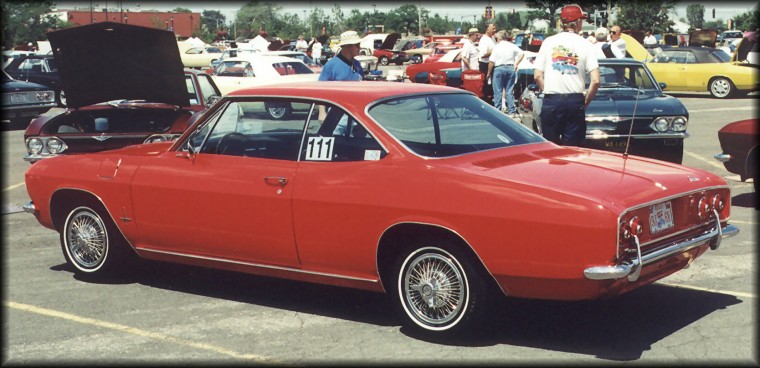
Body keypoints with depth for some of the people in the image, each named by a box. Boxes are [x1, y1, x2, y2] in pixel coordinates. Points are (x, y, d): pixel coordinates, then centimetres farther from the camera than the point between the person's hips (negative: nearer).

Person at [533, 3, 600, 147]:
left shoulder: (549, 42, 4)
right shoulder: (585, 44, 0)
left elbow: (537, 76, 1)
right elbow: (595, 81, -7)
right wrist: (586, 101, 7)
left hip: (551, 101, 1)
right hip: (575, 101, -1)